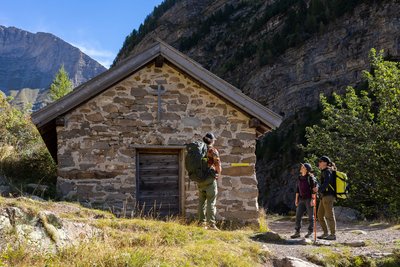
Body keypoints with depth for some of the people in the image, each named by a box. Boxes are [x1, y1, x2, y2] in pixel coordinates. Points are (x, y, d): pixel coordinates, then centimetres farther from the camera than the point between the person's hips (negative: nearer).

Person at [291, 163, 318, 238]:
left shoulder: (311, 177, -8)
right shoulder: (299, 177, 10)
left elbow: (313, 189, -11)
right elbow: (297, 189, 14)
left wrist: (312, 199, -17)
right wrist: (296, 199, 10)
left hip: (309, 199, -6)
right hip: (302, 199, 6)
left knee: (310, 216, 3)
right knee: (298, 215, -1)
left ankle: (310, 232, 12)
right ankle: (297, 232, 3)